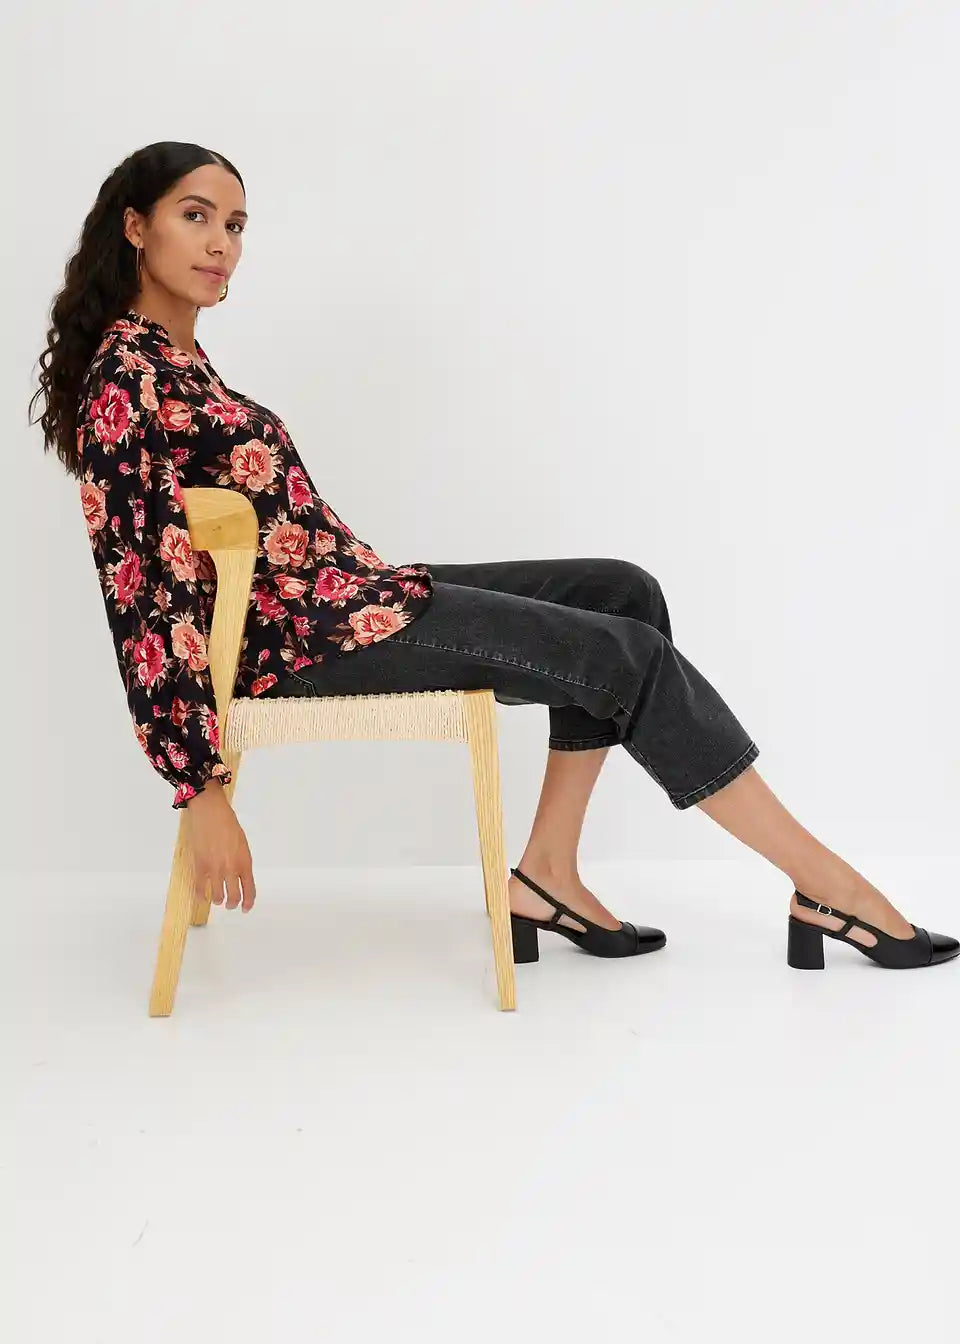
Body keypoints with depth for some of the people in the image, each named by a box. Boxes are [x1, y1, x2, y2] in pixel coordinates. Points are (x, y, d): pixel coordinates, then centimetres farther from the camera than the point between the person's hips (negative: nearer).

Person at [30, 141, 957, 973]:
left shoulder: (175, 360, 15)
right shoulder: (125, 381, -15)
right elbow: (141, 595, -20)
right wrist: (202, 789, -22)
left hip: (344, 598, 10)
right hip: (304, 635, -10)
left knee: (621, 592, 3)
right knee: (630, 655, -9)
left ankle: (547, 874, -2)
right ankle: (827, 884, 1)